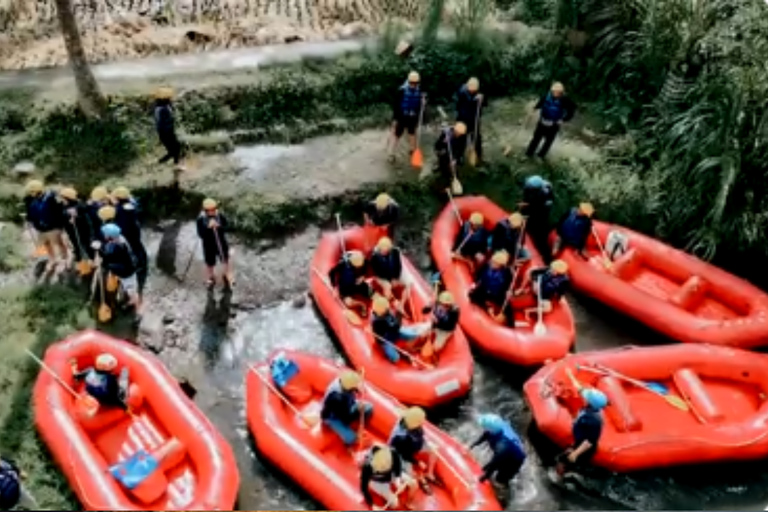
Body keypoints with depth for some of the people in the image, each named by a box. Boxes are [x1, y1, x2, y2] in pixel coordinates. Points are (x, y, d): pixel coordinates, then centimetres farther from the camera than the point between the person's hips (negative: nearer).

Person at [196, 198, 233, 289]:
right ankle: (211, 278, 43)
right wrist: (208, 227, -38)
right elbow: (200, 234, -24)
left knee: (225, 260, 21)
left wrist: (219, 226, -31)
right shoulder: (201, 219, -20)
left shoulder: (220, 215, -14)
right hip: (209, 245, -2)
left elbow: (227, 226, -12)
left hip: (222, 243, 2)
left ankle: (227, 276, 48)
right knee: (210, 264, 15)